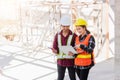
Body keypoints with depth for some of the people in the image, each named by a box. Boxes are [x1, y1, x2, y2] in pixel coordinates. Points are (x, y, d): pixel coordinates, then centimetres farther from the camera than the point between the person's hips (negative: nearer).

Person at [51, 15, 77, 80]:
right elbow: (55, 48, 2)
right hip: (61, 61, 2)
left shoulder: (74, 36, -7)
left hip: (71, 61, -2)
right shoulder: (57, 35, 1)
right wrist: (55, 51, -21)